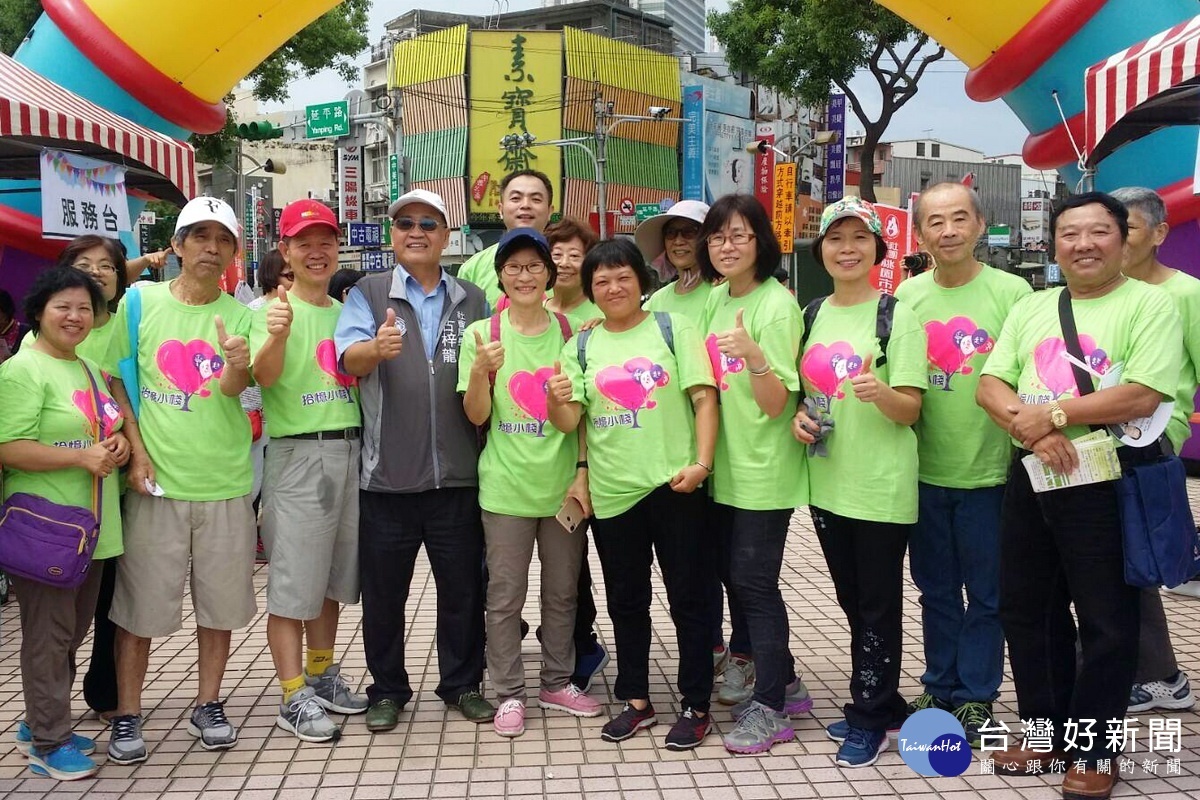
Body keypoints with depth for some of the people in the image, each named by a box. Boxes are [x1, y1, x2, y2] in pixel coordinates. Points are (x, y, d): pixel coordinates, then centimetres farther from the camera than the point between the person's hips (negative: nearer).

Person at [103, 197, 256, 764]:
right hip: (156, 481, -1)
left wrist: (237, 366, -36)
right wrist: (136, 450, -4)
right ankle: (127, 715, 22)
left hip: (225, 483, 1)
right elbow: (114, 378, 5)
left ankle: (208, 706, 28)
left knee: (219, 603, 11)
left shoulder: (239, 314, 2)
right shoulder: (141, 301, 1)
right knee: (140, 605, 6)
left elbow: (233, 388, -13)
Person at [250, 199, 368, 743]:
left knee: (331, 576, 15)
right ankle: (294, 698, 7)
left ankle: (322, 677, 29)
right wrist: (277, 335, -40)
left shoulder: (348, 311, 14)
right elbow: (265, 376, -20)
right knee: (292, 581, -2)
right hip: (297, 453, -6)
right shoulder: (275, 309, -4)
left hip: (349, 449, 6)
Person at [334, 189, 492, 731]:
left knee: (463, 586, 10)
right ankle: (388, 689, 27)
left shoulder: (473, 300, 12)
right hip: (388, 474, -1)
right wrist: (376, 347, -35)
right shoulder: (368, 294, 5)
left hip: (457, 474, 2)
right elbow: (349, 357, -13)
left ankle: (462, 683, 27)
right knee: (383, 589, 9)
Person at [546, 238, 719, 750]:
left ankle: (696, 706, 19)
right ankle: (635, 700, 30)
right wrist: (557, 400, -20)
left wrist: (701, 463, -15)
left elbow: (704, 399, -5)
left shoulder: (673, 329, 0)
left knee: (688, 598, 6)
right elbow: (568, 422, 2)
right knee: (626, 601, 15)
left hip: (673, 486, -3)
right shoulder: (581, 347, 8)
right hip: (612, 492, 3)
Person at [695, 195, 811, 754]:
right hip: (725, 466, 8)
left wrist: (754, 355, -35)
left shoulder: (776, 306, -14)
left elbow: (776, 404, -19)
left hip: (764, 468, -8)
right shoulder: (715, 298, 8)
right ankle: (781, 683, 31)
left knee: (753, 580, -3)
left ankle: (770, 708, 11)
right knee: (734, 575, 14)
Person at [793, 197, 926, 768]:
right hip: (827, 482, 6)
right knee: (852, 601, 16)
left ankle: (868, 719, 19)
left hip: (882, 485, -6)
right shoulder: (812, 315, 7)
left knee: (877, 606, 5)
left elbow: (910, 410, -12)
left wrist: (881, 393, -33)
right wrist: (800, 416, -4)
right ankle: (882, 702, 33)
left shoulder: (896, 316, -9)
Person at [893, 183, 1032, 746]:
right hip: (923, 471, 3)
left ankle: (976, 696, 25)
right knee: (935, 589, 16)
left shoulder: (1011, 292, -6)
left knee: (985, 593, 10)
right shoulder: (906, 296, 3)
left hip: (987, 472, -3)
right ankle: (939, 687, 31)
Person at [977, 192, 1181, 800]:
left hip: (1109, 483, -5)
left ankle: (1095, 751, 22)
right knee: (1026, 610, 14)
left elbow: (1144, 394, -18)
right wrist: (1031, 429, -16)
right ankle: (1046, 732, 32)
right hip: (1032, 479, 6)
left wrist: (1054, 412, -16)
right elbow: (989, 386, 2)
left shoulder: (1150, 303, -5)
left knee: (1105, 622, 4)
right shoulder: (1030, 310, 11)